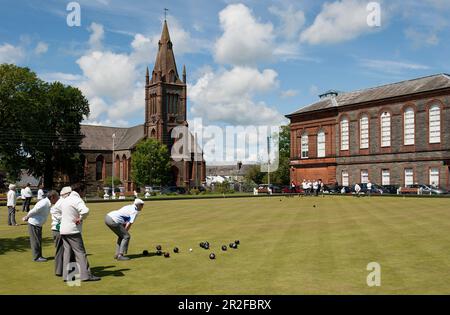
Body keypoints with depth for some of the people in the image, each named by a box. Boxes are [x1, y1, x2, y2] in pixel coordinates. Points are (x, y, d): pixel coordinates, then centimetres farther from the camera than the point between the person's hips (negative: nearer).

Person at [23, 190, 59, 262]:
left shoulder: (48, 204, 4)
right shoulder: (43, 204, -28)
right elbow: (32, 211, -20)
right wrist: (26, 217, -4)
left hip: (38, 224, 9)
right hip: (34, 224, -9)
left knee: (39, 240, 15)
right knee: (36, 241, 0)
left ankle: (39, 256, 24)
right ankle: (36, 257, 9)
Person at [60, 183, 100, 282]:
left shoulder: (65, 200, 17)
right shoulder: (77, 200, -13)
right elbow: (85, 210, -33)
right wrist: (81, 218, -15)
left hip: (63, 230, 9)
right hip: (73, 230, -9)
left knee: (67, 252, 11)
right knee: (80, 253, -6)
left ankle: (66, 275, 11)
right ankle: (86, 275, -6)